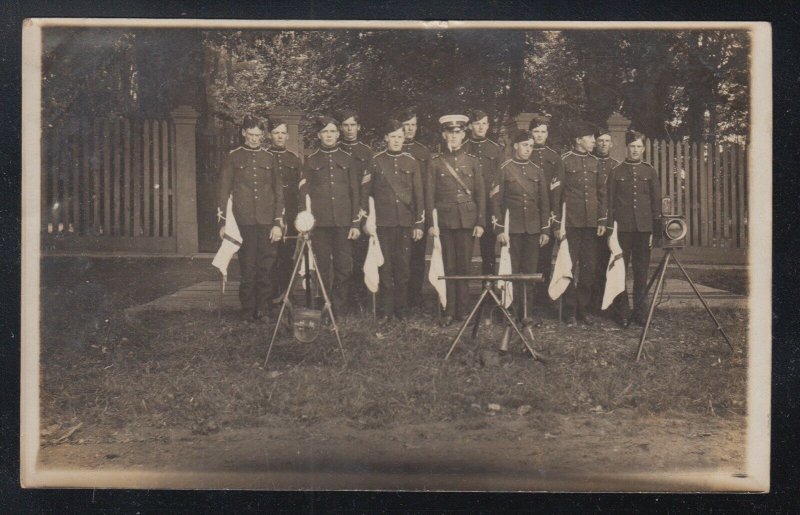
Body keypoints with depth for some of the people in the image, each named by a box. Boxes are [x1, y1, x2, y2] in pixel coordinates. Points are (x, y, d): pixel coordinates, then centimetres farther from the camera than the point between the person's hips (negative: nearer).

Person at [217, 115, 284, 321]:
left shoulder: (269, 158, 11)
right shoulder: (233, 157, 6)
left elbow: (278, 192, 9)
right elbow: (224, 191, 6)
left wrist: (278, 223, 1)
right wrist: (223, 222, 0)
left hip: (267, 222, 1)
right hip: (244, 221, -1)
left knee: (265, 268, 1)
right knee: (247, 269, 0)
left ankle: (264, 310, 9)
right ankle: (248, 311, 9)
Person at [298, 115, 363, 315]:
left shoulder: (347, 160, 11)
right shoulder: (311, 161, 9)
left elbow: (355, 192, 9)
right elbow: (304, 193, 7)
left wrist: (356, 223, 2)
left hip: (344, 223, 1)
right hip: (319, 223, -1)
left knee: (344, 267, -1)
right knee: (322, 268, 1)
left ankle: (340, 309, 8)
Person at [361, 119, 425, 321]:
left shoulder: (411, 162, 6)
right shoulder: (376, 162, 3)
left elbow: (419, 195, 7)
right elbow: (365, 192, 5)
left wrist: (419, 224, 2)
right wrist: (365, 220, 1)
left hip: (405, 222, 1)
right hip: (383, 222, -1)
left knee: (403, 267, 3)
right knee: (385, 267, 1)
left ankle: (401, 310, 13)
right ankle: (386, 310, 8)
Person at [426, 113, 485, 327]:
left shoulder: (471, 162, 8)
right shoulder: (436, 163, 5)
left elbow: (480, 194, 7)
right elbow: (429, 195, 2)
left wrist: (480, 222, 0)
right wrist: (431, 223, -5)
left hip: (468, 220, 1)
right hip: (446, 219, -1)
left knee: (465, 266, 2)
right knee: (449, 267, 2)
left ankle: (463, 311, 10)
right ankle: (450, 311, 8)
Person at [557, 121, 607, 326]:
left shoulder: (595, 162, 12)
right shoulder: (564, 161, -2)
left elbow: (601, 193, 14)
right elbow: (557, 193, -4)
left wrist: (602, 221, 7)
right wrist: (559, 223, -8)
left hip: (591, 223, 4)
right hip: (571, 223, -4)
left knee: (590, 267, 5)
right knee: (569, 267, 0)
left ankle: (584, 308, 14)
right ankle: (571, 309, 8)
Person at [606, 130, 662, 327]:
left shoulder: (650, 172, 9)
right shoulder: (616, 172, 5)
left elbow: (656, 202, 9)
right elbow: (610, 202, 4)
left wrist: (655, 229, 2)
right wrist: (610, 228, -3)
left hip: (643, 228, 1)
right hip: (622, 228, -1)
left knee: (641, 272, 5)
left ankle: (640, 313, 12)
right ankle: (622, 313, 7)